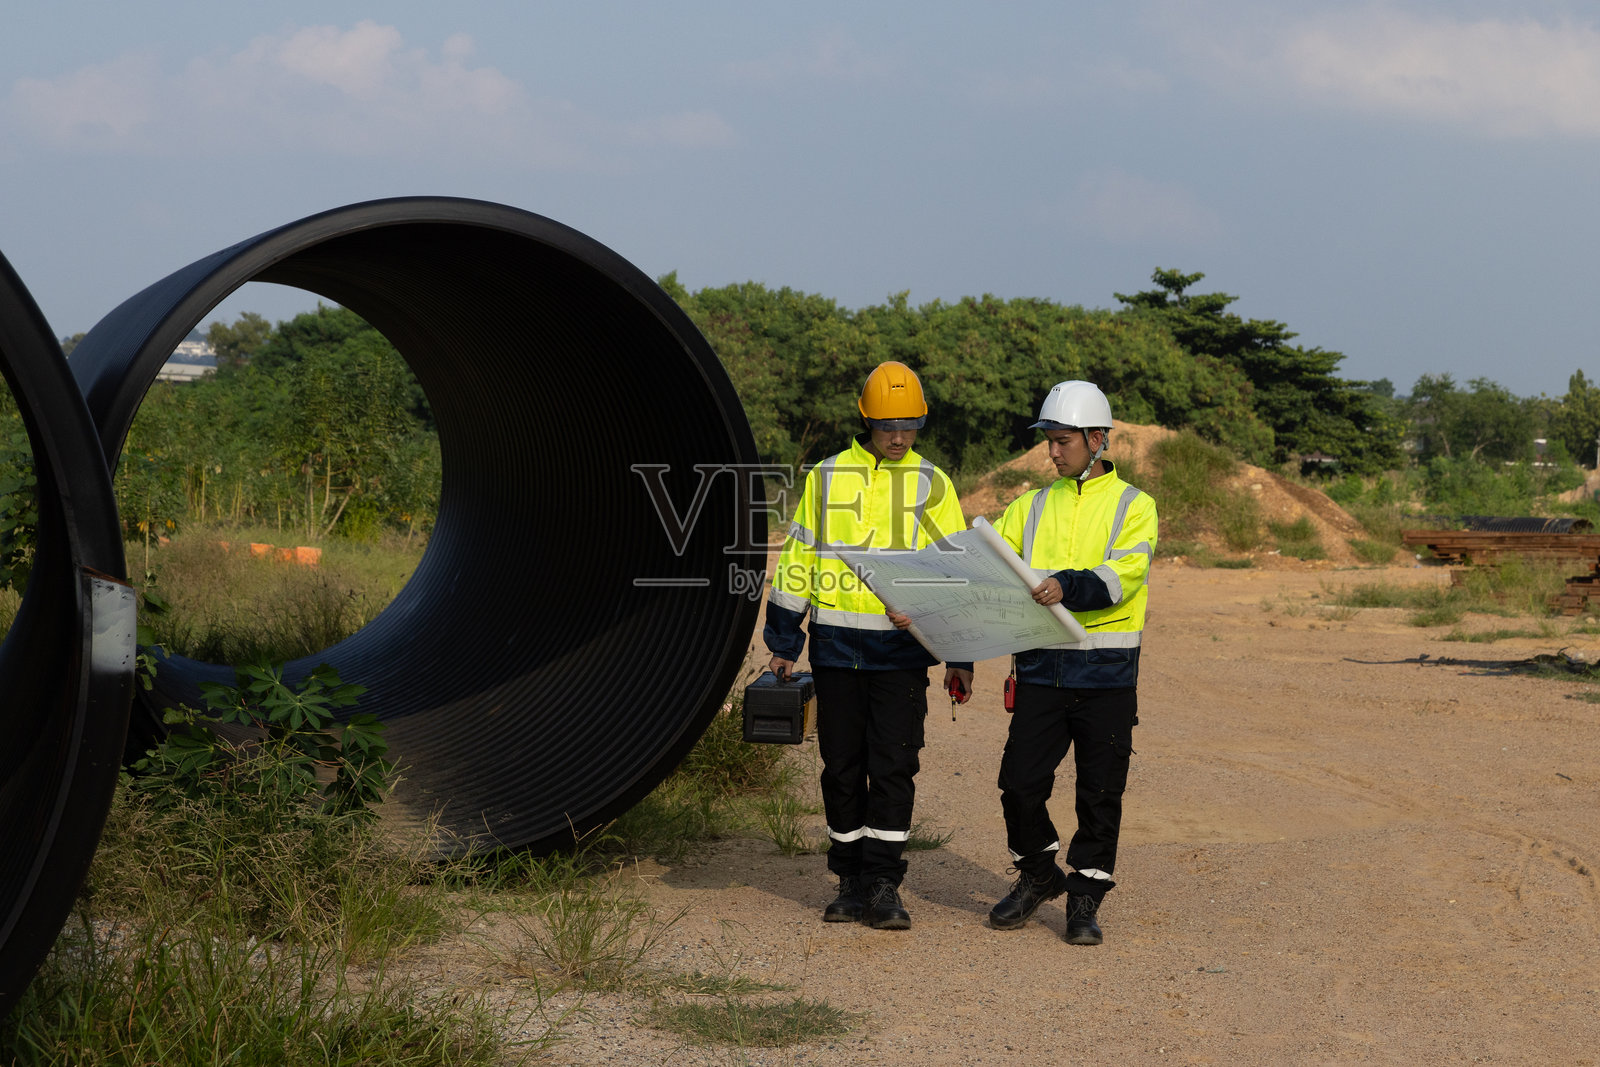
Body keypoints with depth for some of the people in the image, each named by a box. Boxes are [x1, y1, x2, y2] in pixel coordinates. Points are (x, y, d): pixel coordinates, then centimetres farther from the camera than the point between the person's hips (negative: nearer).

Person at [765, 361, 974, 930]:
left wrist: (961, 657, 4)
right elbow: (797, 560, 10)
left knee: (893, 767, -4)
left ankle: (884, 885, 1)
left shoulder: (932, 486, 5)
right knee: (842, 769, 7)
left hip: (901, 652, -1)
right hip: (836, 646, 1)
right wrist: (783, 644, 7)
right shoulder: (826, 478, 6)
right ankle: (851, 883, 16)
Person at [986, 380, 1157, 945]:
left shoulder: (1133, 506, 2)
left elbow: (1123, 574, -15)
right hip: (1040, 668, 3)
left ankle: (1085, 900, 15)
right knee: (1020, 783, 1)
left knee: (1100, 793, 3)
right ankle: (1039, 874, 24)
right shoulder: (1032, 508, 14)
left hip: (1106, 671, -3)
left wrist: (1068, 586, -33)